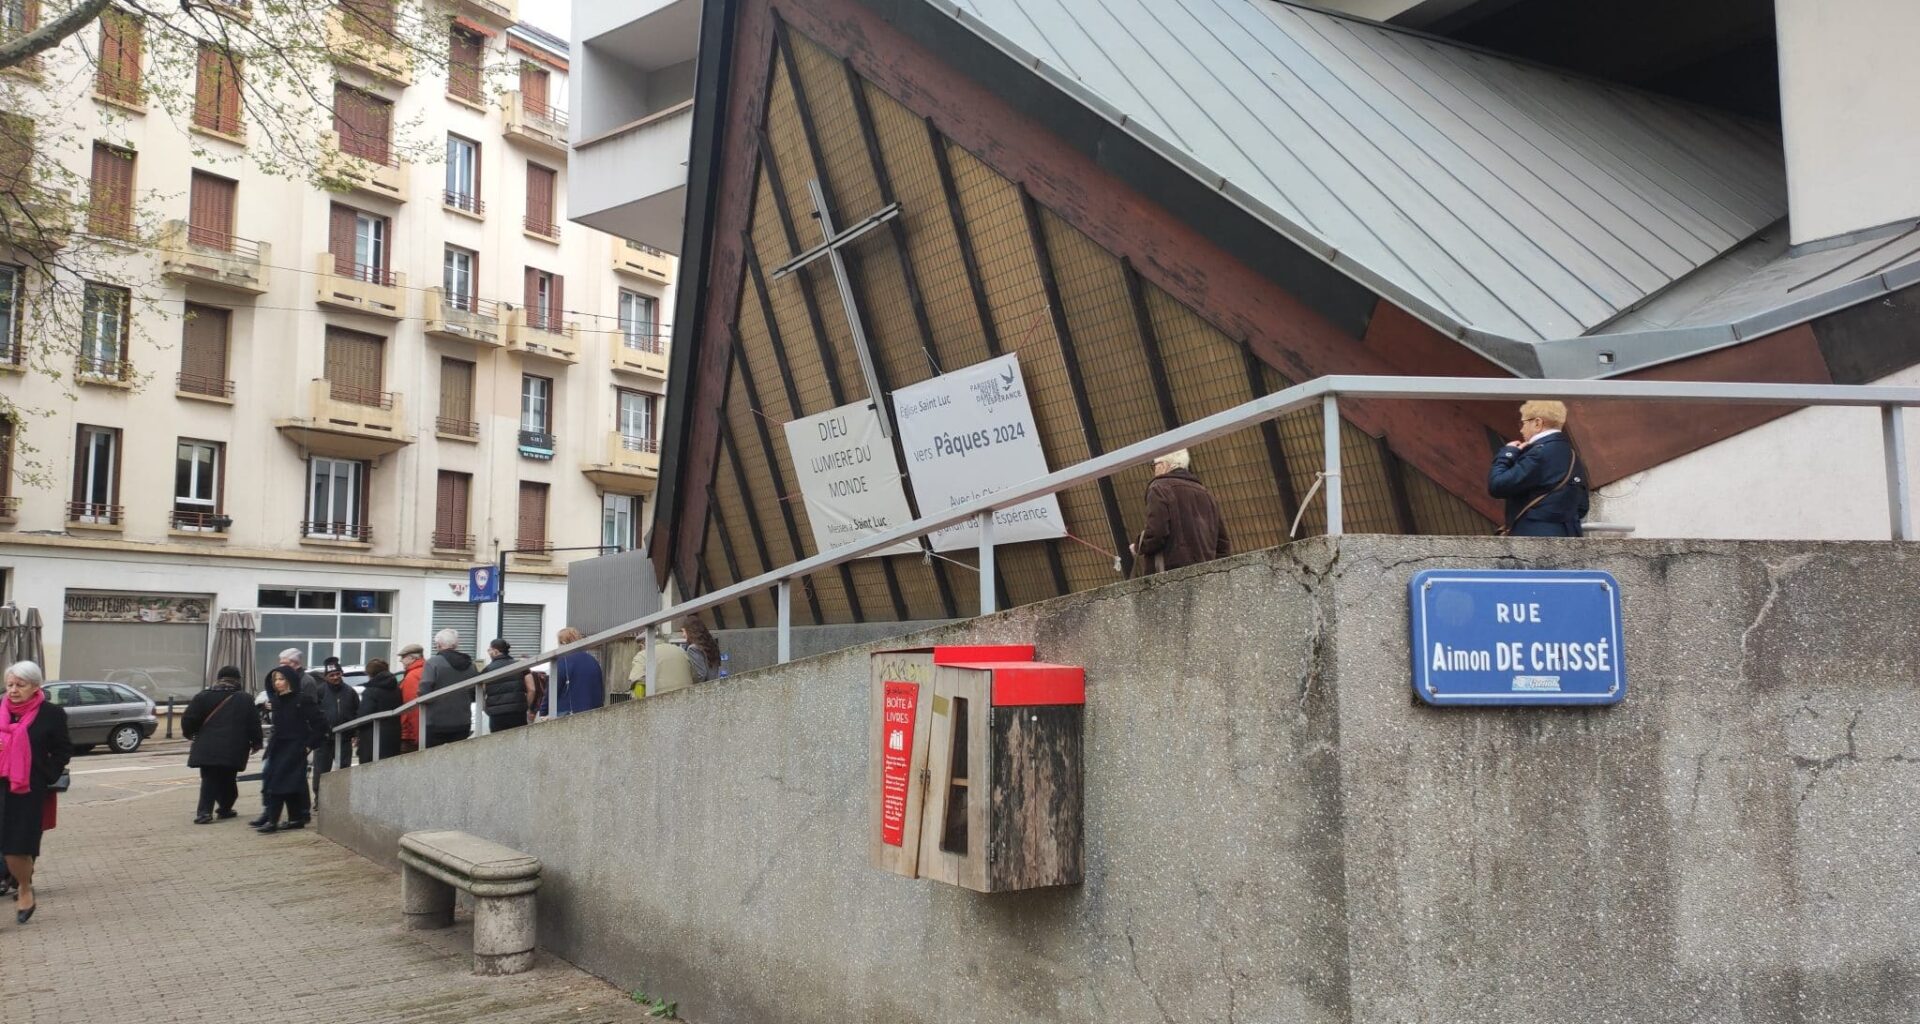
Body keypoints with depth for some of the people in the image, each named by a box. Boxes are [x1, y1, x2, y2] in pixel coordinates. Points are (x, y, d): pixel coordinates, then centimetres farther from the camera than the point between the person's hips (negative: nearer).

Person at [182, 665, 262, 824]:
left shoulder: (203, 697, 3)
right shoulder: (245, 700, 4)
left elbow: (188, 720, 1)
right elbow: (254, 724, 5)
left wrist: (189, 733, 21)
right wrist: (256, 743, 17)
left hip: (208, 748, 0)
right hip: (234, 750, 0)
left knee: (209, 780, 4)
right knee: (228, 779, 15)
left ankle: (204, 811, -10)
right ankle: (225, 808, 21)